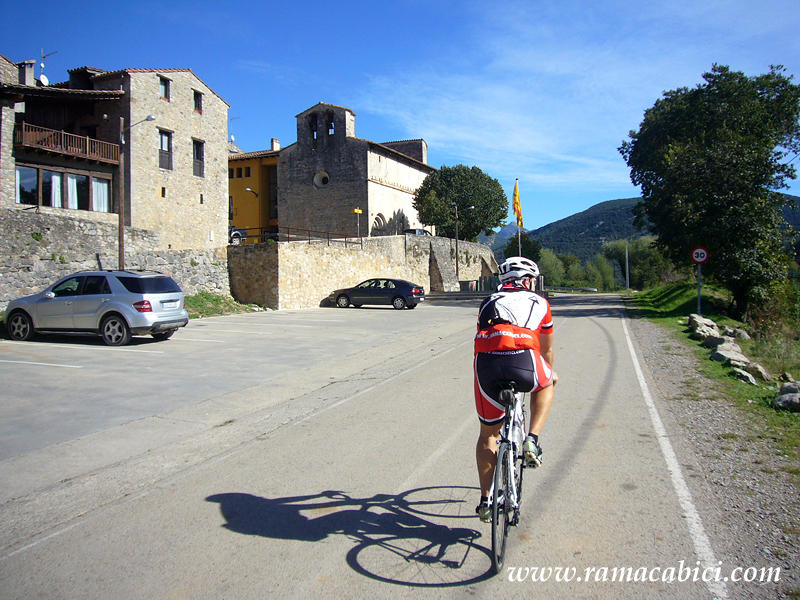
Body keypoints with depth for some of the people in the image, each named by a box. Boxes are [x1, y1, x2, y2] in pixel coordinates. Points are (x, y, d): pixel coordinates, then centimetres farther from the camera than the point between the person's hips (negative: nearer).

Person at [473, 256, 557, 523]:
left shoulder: (489, 302, 33)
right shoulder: (539, 302, 28)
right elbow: (546, 348, 41)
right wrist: (550, 373, 61)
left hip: (486, 362, 2)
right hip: (522, 360, -2)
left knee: (488, 434, 20)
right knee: (545, 385, 35)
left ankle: (485, 501, 23)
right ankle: (532, 440, 17)